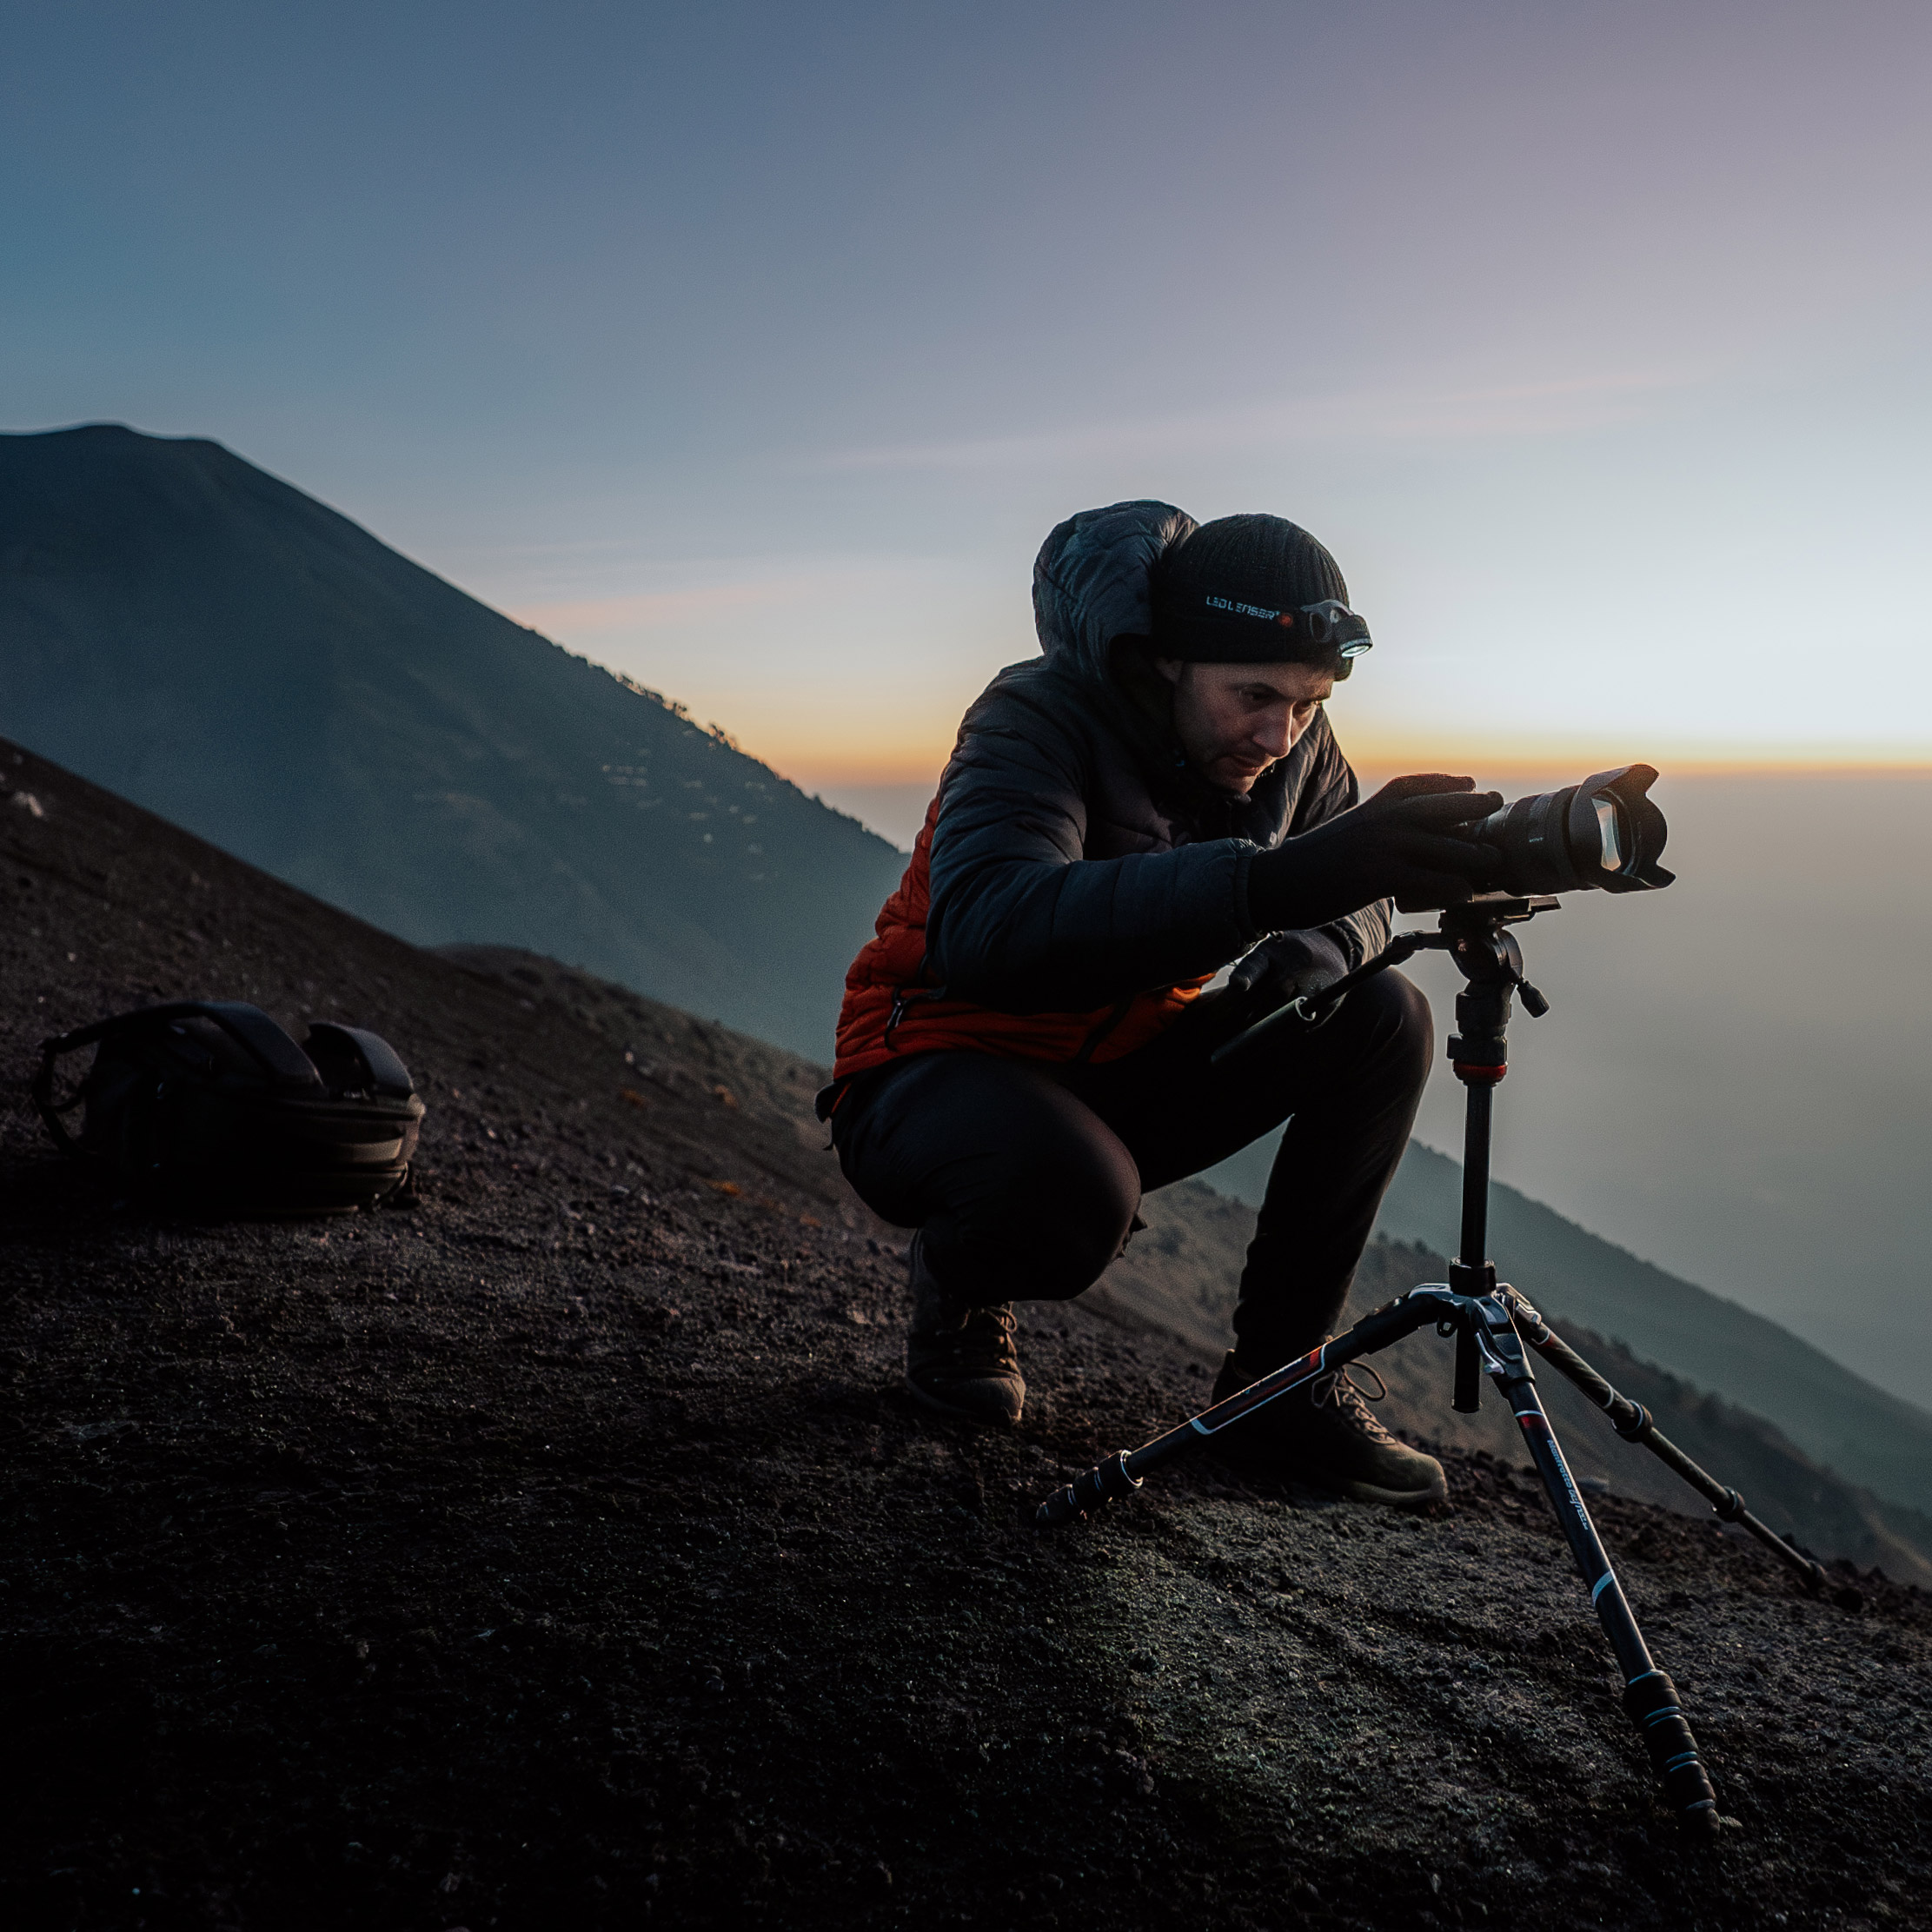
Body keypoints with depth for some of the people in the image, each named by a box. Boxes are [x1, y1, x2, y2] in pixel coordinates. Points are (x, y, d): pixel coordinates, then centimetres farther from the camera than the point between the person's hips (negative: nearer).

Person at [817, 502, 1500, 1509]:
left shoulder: (1293, 740, -5)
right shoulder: (1039, 716, -25)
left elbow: (1354, 896, 7)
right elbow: (982, 928, -45)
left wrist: (1297, 962, -20)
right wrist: (1272, 882, -57)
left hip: (1116, 1073, 7)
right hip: (937, 1078, -6)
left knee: (1382, 1021, -11)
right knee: (1071, 1197, -39)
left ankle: (1278, 1381, -3)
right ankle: (959, 1285, 0)